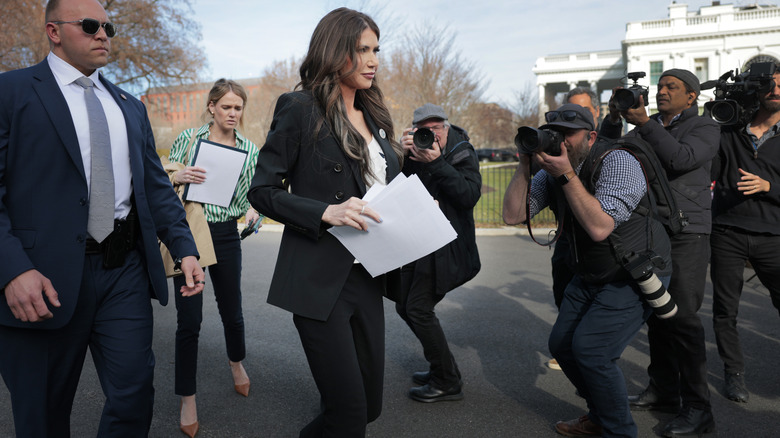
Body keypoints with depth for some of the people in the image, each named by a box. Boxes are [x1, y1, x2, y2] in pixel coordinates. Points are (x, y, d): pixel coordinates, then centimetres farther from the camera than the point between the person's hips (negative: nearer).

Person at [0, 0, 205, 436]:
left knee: (134, 396, 6)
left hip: (126, 270, 4)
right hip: (47, 278, -4)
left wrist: (186, 248, 2)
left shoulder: (131, 106, 17)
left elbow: (156, 185, 14)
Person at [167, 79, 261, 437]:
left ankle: (236, 363, 45)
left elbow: (253, 194, 8)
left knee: (231, 310, 13)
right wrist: (178, 177, -19)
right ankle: (187, 400, 15)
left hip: (226, 235, 2)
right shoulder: (189, 138, -1)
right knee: (189, 320, -3)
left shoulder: (250, 150, 4)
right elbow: (165, 181, 3)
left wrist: (253, 212, -14)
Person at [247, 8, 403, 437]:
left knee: (370, 402, 14)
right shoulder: (299, 108, -6)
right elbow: (262, 191, -8)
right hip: (320, 280, -7)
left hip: (368, 275, 7)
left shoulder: (373, 116, 14)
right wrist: (326, 213, -22)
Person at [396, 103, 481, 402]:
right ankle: (440, 367, 28)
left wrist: (437, 163, -25)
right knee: (404, 307, 12)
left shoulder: (462, 153, -5)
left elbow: (470, 196, -20)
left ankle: (447, 382, 2)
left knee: (419, 309, -12)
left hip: (445, 247, -7)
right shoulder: (414, 153, 9)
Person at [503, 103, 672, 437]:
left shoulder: (617, 162, -20)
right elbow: (512, 215, -8)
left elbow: (600, 227, -33)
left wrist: (566, 174, -32)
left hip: (636, 275, -7)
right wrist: (525, 165, -17)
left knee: (590, 347, -17)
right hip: (590, 276, 8)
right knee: (561, 343, 7)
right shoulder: (551, 171, 0)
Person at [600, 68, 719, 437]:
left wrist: (644, 123, -21)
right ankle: (663, 390, 23)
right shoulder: (648, 127, 17)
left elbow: (680, 159, -18)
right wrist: (614, 118, -8)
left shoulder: (705, 128, 1)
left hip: (686, 236, -5)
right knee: (655, 313, 10)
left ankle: (697, 408, 0)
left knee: (681, 317, -9)